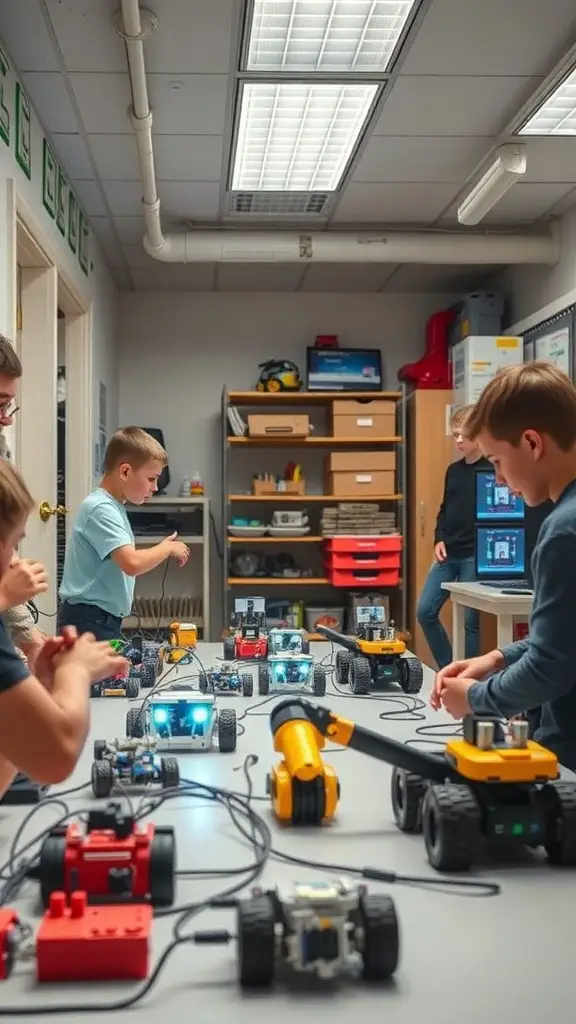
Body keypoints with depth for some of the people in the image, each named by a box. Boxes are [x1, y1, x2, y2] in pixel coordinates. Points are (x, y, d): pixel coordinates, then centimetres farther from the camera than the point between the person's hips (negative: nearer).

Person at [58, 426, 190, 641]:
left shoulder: (114, 507, 13)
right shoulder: (100, 509, -17)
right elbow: (132, 564, -28)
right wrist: (167, 548, -13)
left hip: (105, 619, 10)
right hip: (89, 620, -10)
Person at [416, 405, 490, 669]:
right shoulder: (453, 470, 12)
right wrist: (439, 539, 5)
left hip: (476, 555, -7)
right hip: (448, 554, 7)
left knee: (469, 620, 0)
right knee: (425, 611, 4)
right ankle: (448, 670, 19)